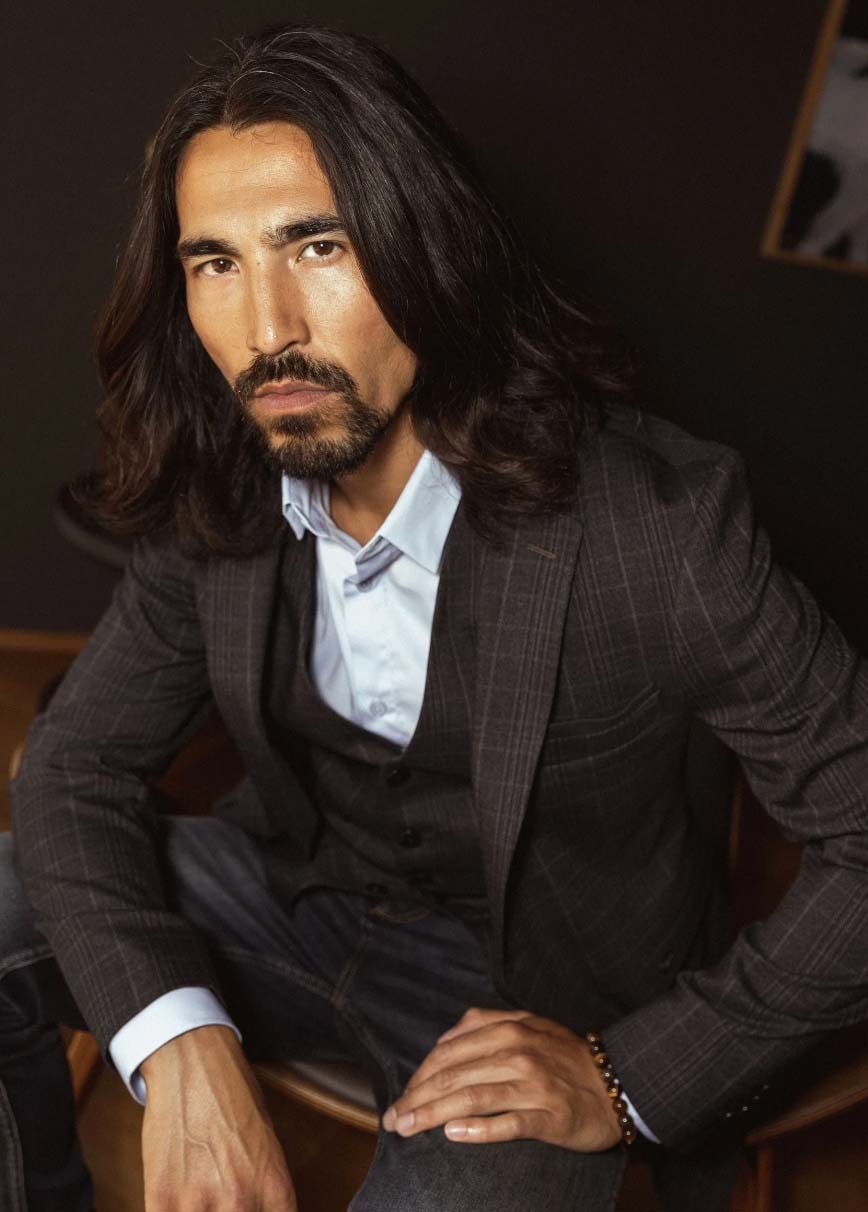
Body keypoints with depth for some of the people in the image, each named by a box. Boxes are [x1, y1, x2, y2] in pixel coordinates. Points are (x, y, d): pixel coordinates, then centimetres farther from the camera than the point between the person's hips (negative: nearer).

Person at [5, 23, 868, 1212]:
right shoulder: (219, 500, -11)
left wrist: (629, 1078, -22)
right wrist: (178, 1045, -23)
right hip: (289, 891, 5)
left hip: (529, 995, -4)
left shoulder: (656, 521, -27)